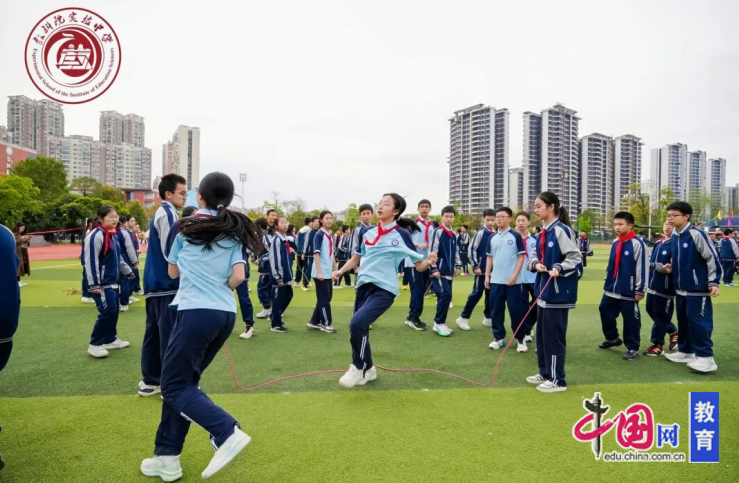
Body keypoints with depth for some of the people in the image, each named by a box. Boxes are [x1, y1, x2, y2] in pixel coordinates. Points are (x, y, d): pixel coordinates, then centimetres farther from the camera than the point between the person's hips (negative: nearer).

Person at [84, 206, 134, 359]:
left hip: (113, 282, 9)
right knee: (107, 312, -9)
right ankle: (95, 345, 3)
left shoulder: (113, 235, 11)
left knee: (114, 311, 13)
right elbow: (91, 261, -20)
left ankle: (111, 339, 26)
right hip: (102, 284, -9)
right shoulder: (96, 236, -16)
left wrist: (128, 271, 30)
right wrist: (94, 285, -22)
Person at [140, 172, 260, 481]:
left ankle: (228, 433, -11)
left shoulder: (186, 227, 3)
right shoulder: (234, 233, 10)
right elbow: (238, 277, -1)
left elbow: (173, 272, 15)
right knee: (183, 382, 16)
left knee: (174, 385, 3)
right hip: (226, 315, 6)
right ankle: (167, 457, 18)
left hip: (196, 312, -6)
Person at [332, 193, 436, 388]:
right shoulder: (369, 233, 8)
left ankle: (358, 368, 0)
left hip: (384, 289, -6)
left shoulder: (401, 234, -7)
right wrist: (340, 271, 8)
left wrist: (429, 261, -24)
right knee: (359, 328, 10)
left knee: (357, 323, -24)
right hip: (363, 285, 6)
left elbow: (419, 266, -3)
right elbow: (357, 257, 21)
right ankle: (368, 369, 34)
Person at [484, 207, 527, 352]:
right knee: (496, 310, 7)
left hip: (513, 280, -4)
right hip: (496, 280, 4)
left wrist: (515, 275, -12)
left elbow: (521, 257, -4)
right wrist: (487, 276, 8)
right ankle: (499, 338, 19)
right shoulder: (493, 238, 9)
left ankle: (521, 340, 12)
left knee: (516, 310, 0)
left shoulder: (516, 236, -4)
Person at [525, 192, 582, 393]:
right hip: (544, 288, 9)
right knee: (541, 333, 16)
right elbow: (535, 256, 16)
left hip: (558, 291, -9)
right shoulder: (543, 233, 11)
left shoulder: (561, 230, -15)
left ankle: (557, 380, 12)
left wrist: (559, 268, -29)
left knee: (553, 335, -1)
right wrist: (536, 264, -5)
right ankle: (545, 373, 30)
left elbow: (575, 258, -16)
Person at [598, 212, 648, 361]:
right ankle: (612, 338, 38)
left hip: (629, 291, -7)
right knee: (605, 313, 17)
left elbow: (642, 268, -13)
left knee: (630, 320, 1)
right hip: (611, 289, 8)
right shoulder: (615, 243, 9)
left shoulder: (637, 243, -13)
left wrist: (640, 290, -13)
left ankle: (632, 348, 16)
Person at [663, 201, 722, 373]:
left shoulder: (696, 234, -15)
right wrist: (672, 267, 3)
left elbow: (712, 258, -14)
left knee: (698, 321, -5)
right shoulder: (675, 236, 8)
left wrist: (713, 282, -14)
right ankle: (685, 351, 26)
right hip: (681, 289, 8)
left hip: (698, 288, -8)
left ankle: (705, 357, 4)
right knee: (683, 320, 14)